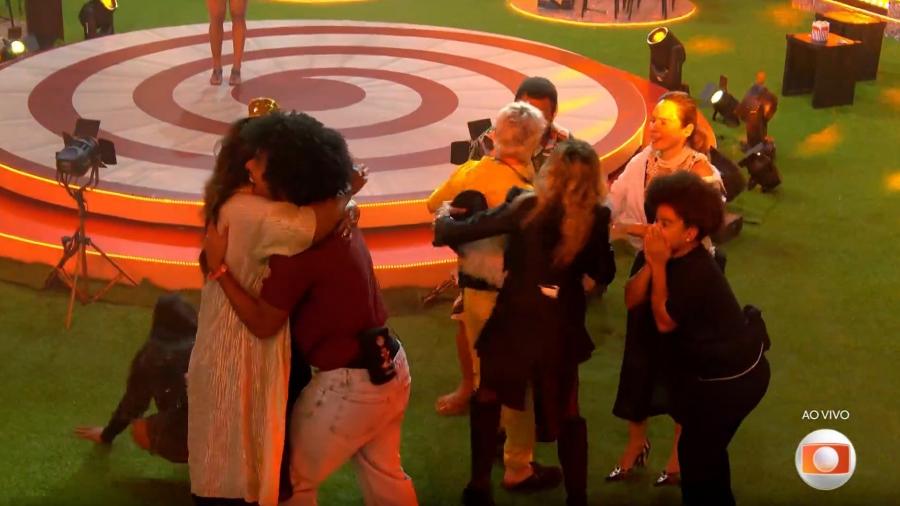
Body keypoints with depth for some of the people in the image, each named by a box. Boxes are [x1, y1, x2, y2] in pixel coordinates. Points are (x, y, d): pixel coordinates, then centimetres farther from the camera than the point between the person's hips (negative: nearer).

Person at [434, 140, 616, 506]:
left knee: (487, 399, 19)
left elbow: (467, 230, -10)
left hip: (514, 321, -1)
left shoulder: (526, 207, -13)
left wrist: (443, 224, 11)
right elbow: (604, 274, 5)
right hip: (561, 327, 2)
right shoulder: (595, 218, -8)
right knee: (566, 412, 19)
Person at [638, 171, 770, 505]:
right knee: (707, 446, 25)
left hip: (733, 379, -9)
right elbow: (631, 298, -9)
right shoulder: (669, 254, -6)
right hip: (714, 370, 9)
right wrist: (650, 263, -23)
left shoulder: (697, 272, -30)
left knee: (694, 452, 2)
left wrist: (659, 266, -27)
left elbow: (664, 322, -22)